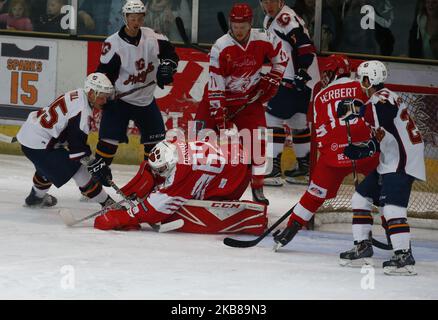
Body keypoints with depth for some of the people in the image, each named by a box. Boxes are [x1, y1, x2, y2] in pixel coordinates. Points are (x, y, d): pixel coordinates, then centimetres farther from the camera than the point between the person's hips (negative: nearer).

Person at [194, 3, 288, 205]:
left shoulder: (264, 40, -16)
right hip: (221, 96, -2)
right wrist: (218, 115, -24)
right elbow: (215, 84, -22)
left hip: (249, 98, 2)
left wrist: (272, 81, -1)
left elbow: (281, 58, 7)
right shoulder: (220, 47, -23)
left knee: (257, 140, -9)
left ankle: (257, 188, 2)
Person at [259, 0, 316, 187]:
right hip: (279, 81, 10)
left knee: (274, 119, -11)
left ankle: (275, 167, -11)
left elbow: (307, 48, -22)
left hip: (292, 81, -10)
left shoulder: (288, 19, -17)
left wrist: (302, 72, -26)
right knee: (297, 123, 14)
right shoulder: (269, 20, 15)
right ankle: (305, 165, 20)